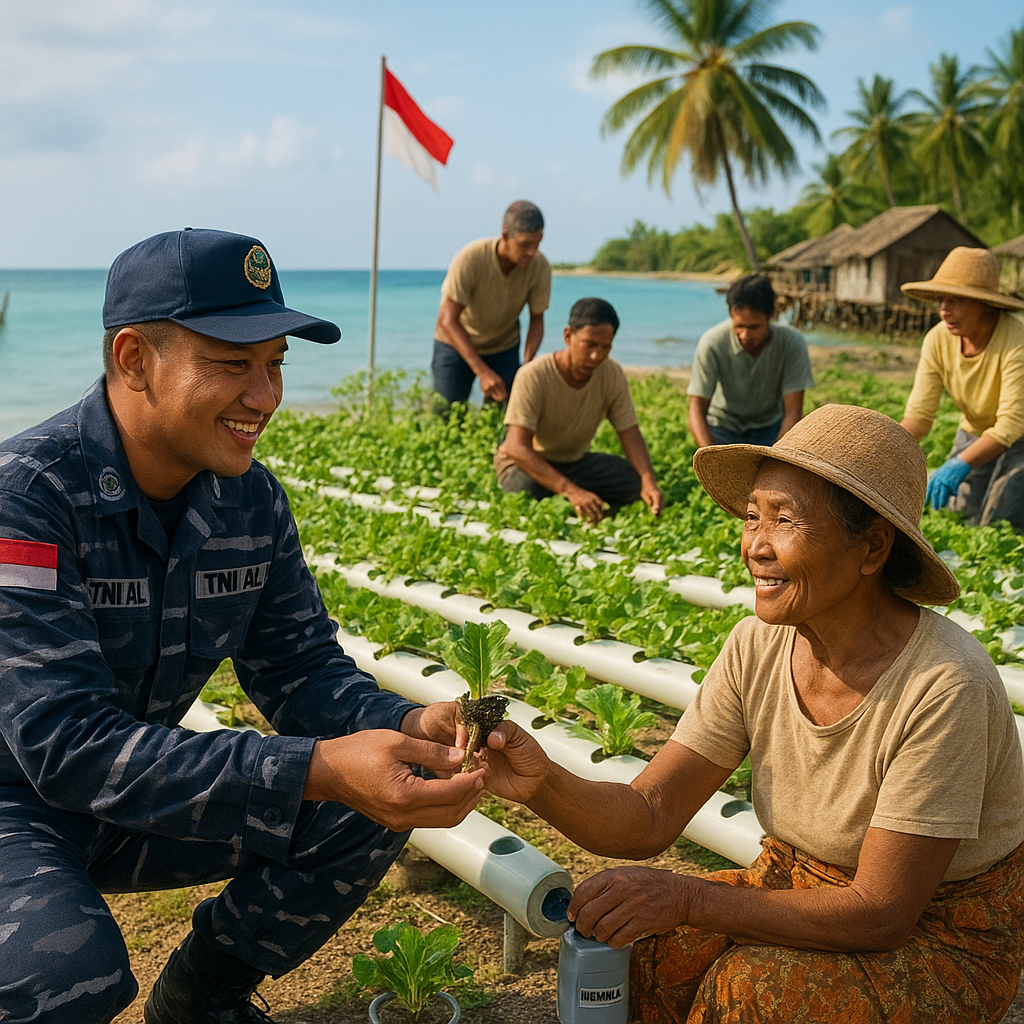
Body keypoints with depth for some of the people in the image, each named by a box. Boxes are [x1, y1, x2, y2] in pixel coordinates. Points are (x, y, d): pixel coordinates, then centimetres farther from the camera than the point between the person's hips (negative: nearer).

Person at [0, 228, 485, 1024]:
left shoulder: (251, 498, -6)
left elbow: (301, 668, -1)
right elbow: (68, 745, -34)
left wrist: (410, 726, -24)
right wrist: (318, 769, -43)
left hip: (139, 792, 7)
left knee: (371, 811, -6)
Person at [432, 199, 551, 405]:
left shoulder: (540, 267, -22)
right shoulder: (470, 259, -31)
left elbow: (537, 319, -8)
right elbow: (448, 320, -29)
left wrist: (528, 362, -28)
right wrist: (482, 371, -38)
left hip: (504, 347, 3)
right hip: (456, 343, -2)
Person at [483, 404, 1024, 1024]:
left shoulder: (945, 687, -29)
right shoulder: (757, 647, -11)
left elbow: (881, 914, -26)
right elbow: (651, 816, -13)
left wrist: (686, 898, -33)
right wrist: (544, 783, -33)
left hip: (947, 937, -4)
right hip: (804, 887, 5)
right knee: (656, 948, -17)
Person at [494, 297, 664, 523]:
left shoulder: (612, 375, -13)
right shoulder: (534, 376, -29)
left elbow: (630, 434, -11)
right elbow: (517, 448, -36)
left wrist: (649, 481, -33)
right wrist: (572, 491, -47)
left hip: (575, 461, 5)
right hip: (528, 463, -4)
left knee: (635, 481, -19)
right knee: (528, 490, -39)